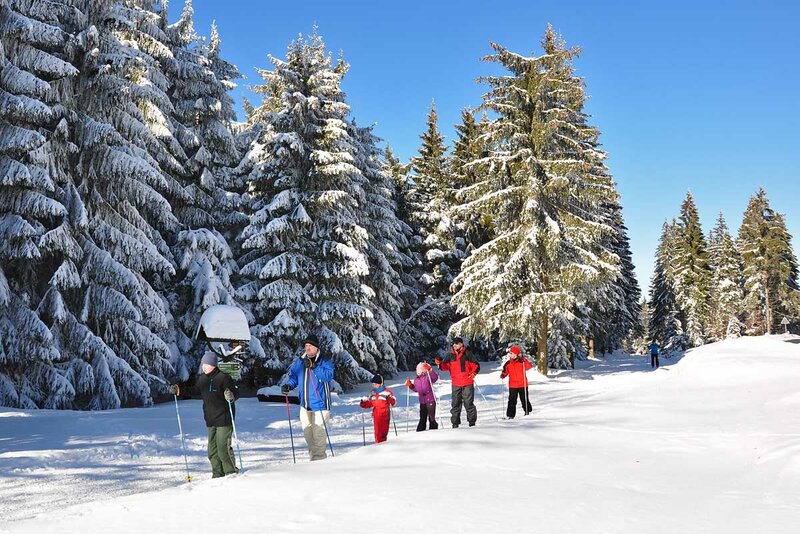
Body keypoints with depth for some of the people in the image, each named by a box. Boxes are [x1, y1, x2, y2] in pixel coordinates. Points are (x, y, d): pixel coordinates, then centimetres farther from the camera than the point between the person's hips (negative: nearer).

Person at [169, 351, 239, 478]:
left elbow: (236, 393, -14)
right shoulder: (202, 379, 9)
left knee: (223, 448, -9)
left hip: (224, 419, -7)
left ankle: (232, 473, 3)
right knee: (212, 449, 8)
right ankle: (218, 475, 16)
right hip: (211, 420, 7)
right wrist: (178, 390, 17)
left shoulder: (223, 378, -13)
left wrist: (231, 396, -36)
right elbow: (194, 390, 25)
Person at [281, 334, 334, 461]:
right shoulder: (300, 361, 9)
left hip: (320, 403, -6)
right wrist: (288, 386, -3)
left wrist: (313, 366, -28)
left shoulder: (325, 360, -6)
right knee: (307, 433, 13)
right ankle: (314, 455, 29)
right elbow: (293, 376, 16)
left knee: (318, 433, -9)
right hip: (305, 404, 6)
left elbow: (328, 376, -20)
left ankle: (319, 458, -2)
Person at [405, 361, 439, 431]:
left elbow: (435, 378, -28)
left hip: (430, 400, -6)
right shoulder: (416, 380, 12)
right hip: (422, 402, 6)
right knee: (422, 418, 12)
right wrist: (410, 385, 9)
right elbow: (416, 389, 24)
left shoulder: (428, 377, -8)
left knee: (431, 419, -1)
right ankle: (420, 431, 17)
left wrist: (430, 370, -37)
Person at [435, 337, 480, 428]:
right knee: (455, 403, 5)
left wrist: (474, 373, -14)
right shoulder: (450, 356, 9)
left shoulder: (467, 354, 1)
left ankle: (472, 421, 10)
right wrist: (440, 363, -15)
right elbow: (445, 366, 4)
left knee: (468, 403, 0)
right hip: (456, 384, 3)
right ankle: (455, 422, 11)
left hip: (467, 384, -3)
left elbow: (476, 365, 3)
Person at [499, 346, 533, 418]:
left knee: (524, 399, 12)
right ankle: (510, 415, 0)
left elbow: (529, 366, -17)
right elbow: (505, 371, 11)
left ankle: (528, 411, 33)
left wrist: (524, 361, -31)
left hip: (522, 384, -2)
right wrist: (503, 375, -8)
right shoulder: (508, 363, 4)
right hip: (512, 385, 2)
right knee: (512, 400, -2)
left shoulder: (522, 361, -6)